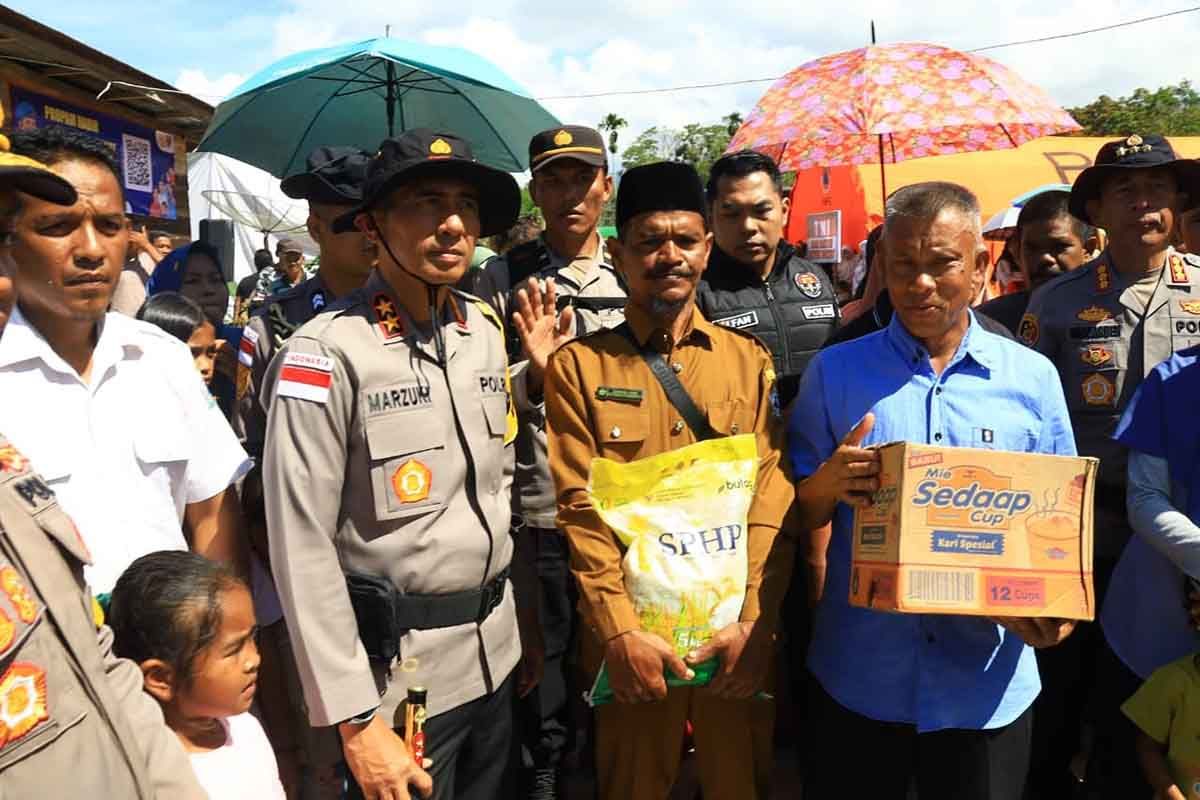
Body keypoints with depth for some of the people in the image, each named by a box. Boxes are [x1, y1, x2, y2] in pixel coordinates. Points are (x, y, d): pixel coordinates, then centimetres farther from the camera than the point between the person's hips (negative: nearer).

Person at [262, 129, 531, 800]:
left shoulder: (486, 329, 2)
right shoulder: (326, 353, -18)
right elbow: (303, 548, -17)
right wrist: (355, 720, -16)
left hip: (495, 649, 6)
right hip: (398, 664, -6)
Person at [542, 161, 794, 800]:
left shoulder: (750, 359, 5)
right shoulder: (578, 364, -1)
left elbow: (773, 493, -2)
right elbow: (579, 507, -7)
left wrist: (755, 620, -11)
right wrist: (620, 630, -15)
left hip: (736, 630, 2)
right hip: (629, 634, -1)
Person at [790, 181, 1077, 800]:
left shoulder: (1032, 378, 2)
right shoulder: (834, 372, 0)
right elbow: (799, 516, 3)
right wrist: (830, 483, -19)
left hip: (988, 681, 1)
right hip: (858, 674, 0)